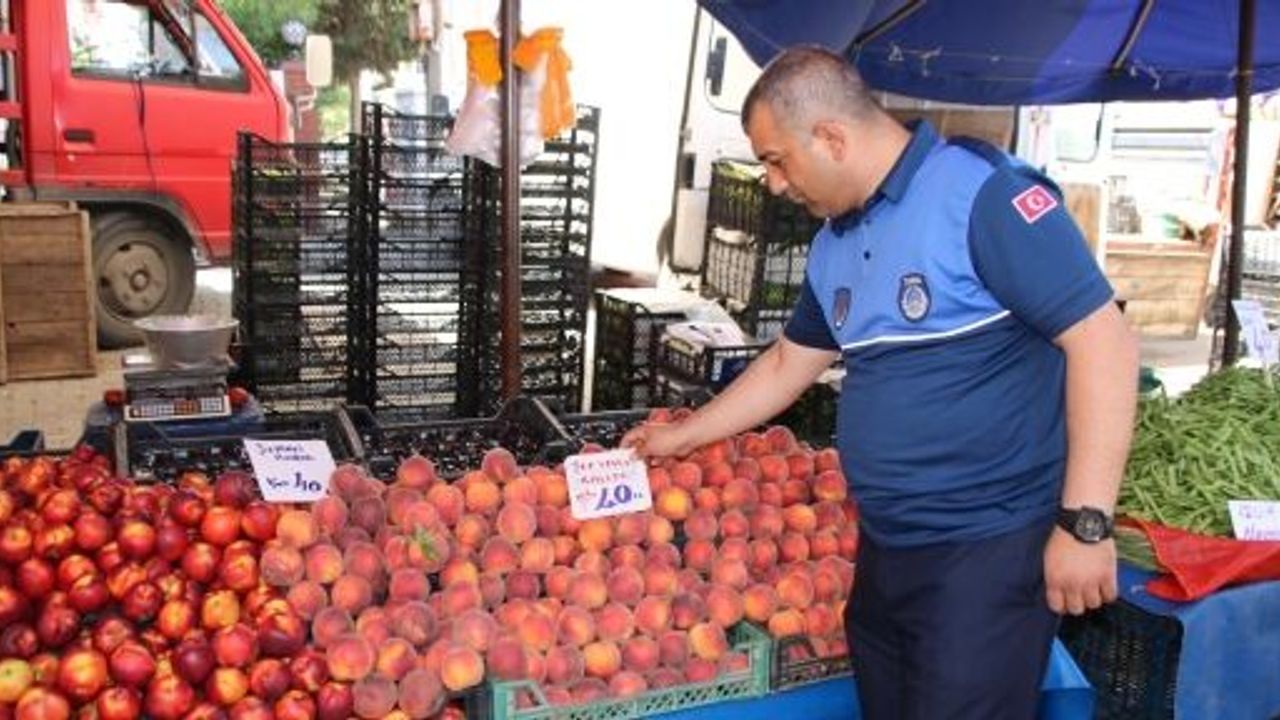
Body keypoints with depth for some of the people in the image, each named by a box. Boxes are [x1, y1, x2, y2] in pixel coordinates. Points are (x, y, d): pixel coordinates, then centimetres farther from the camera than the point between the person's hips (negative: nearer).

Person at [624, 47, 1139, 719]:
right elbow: (787, 364, 23)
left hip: (987, 548, -7)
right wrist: (683, 436, 26)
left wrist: (1085, 524, -21)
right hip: (881, 549, 8)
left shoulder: (982, 193, -15)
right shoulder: (833, 245, 10)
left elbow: (1102, 340, -19)